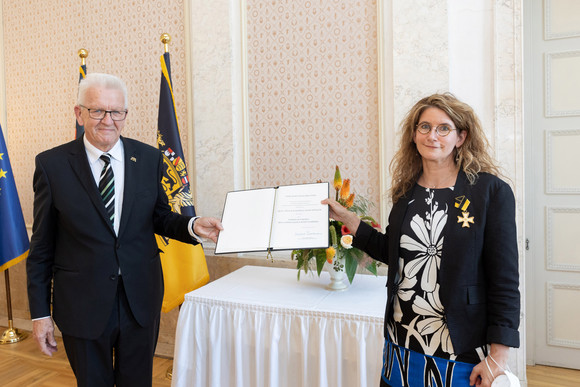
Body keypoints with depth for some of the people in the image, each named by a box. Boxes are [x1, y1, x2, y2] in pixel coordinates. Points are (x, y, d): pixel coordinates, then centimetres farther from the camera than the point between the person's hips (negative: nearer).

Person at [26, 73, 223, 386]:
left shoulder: (149, 159, -1)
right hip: (82, 304, -1)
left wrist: (192, 226, -15)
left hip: (141, 299, 2)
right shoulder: (52, 164, -5)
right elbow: (41, 246, -2)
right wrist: (40, 312, -2)